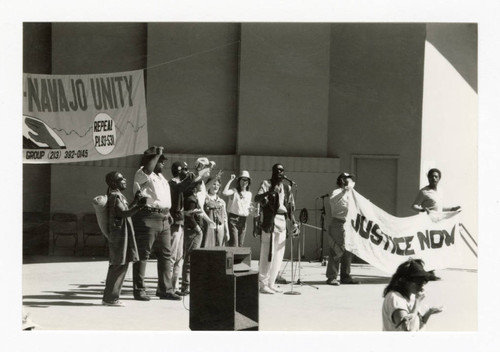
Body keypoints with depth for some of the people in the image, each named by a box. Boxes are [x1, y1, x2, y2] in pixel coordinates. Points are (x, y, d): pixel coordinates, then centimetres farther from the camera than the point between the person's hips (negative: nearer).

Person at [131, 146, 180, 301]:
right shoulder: (141, 174, -6)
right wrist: (157, 154, -22)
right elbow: (147, 169, -31)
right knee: (143, 255, -3)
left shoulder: (161, 177, 22)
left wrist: (168, 213, 18)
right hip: (147, 218, -9)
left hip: (163, 219, 9)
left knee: (165, 254, 9)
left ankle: (165, 289, 15)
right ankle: (139, 290, 3)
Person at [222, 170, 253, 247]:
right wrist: (230, 180, -18)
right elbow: (225, 192, -24)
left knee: (240, 245, 6)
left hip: (243, 220, 6)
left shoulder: (249, 194, 14)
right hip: (233, 218, -5)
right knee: (234, 245, -13)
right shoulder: (234, 191, -3)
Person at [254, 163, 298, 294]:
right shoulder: (266, 184, 2)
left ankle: (271, 283, 16)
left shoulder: (287, 188, 18)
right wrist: (270, 192, -29)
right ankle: (263, 284, -4)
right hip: (270, 221, -6)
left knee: (278, 255, 8)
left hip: (282, 222, 6)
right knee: (267, 254, -8)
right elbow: (256, 198, -13)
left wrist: (294, 222, 6)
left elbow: (290, 207, 19)